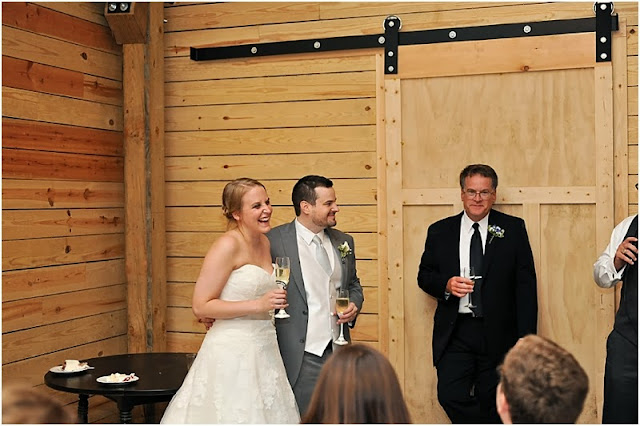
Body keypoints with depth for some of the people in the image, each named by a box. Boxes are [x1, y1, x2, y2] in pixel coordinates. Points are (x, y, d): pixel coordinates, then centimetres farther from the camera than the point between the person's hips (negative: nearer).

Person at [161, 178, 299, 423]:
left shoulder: (264, 242, 8)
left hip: (263, 349, 8)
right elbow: (200, 306, -17)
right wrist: (258, 304, -22)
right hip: (232, 351, -8)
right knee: (233, 415, 0)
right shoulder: (228, 245, -15)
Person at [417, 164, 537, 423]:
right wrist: (445, 285, -11)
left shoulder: (513, 229, 3)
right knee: (450, 395, -10)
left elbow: (526, 285, 1)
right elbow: (424, 275, 12)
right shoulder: (439, 232, 7)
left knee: (493, 404, 7)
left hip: (498, 334, -1)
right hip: (455, 333, 1)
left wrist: (526, 338, -6)